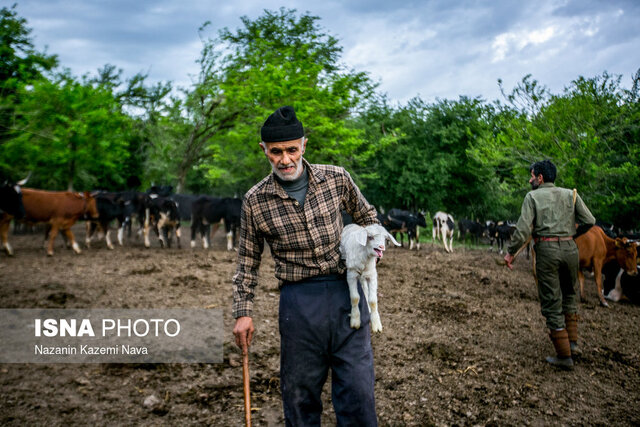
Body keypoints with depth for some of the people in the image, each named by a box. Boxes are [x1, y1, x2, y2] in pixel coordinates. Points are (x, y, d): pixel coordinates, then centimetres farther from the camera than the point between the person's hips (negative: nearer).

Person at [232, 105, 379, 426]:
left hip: (346, 291, 1)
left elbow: (365, 215, 20)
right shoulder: (255, 201, 0)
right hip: (298, 300, 0)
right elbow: (247, 261, 9)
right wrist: (243, 312, 5)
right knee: (299, 393, 8)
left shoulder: (336, 178, 2)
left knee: (358, 390, 1)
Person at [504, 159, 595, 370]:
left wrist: (511, 253, 1)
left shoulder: (533, 196, 1)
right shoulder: (570, 194, 11)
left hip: (546, 250, -4)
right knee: (569, 294, 25)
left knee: (552, 302, 3)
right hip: (569, 248, 4)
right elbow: (590, 221, 4)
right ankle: (572, 342, 19)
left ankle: (564, 355, 7)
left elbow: (523, 228, -9)